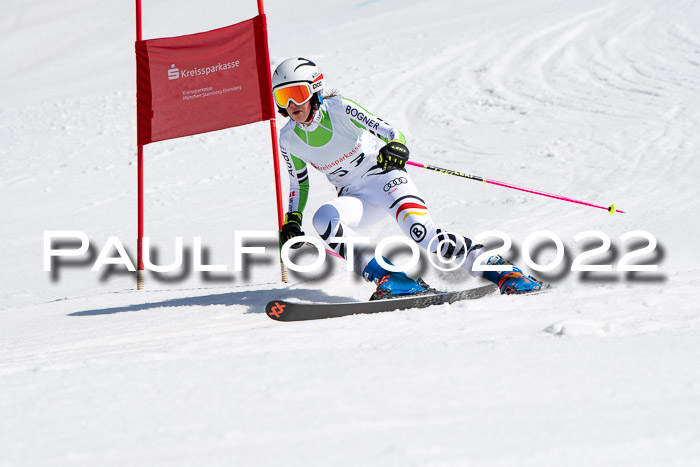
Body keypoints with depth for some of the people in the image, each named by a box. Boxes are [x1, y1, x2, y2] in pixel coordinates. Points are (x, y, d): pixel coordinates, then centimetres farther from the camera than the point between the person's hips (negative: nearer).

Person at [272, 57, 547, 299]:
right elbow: (299, 182, 15)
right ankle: (390, 279, -28)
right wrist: (292, 221, 6)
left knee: (419, 230, -29)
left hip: (383, 178, -4)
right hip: (354, 198, 4)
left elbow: (392, 133, -18)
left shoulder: (339, 109, -16)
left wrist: (396, 147, -39)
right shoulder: (289, 140, -2)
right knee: (324, 219, -29)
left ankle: (499, 270, -21)